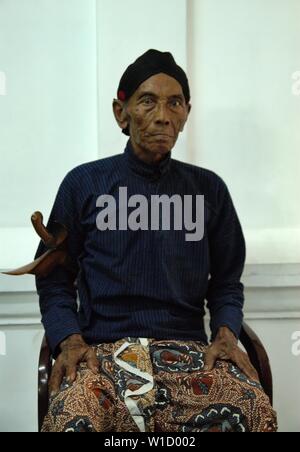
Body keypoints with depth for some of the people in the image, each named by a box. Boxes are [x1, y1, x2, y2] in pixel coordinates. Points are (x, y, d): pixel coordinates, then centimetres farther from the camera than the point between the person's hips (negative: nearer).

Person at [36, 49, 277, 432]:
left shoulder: (209, 189, 12)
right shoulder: (83, 184, 7)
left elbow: (226, 282, 15)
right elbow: (55, 279, 9)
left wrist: (226, 334, -5)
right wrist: (70, 340, -8)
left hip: (189, 349, 2)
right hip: (102, 350, -2)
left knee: (255, 410, -28)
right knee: (71, 419, -35)